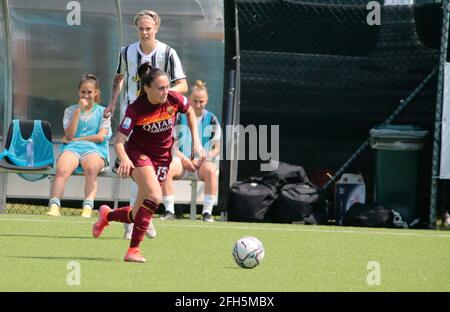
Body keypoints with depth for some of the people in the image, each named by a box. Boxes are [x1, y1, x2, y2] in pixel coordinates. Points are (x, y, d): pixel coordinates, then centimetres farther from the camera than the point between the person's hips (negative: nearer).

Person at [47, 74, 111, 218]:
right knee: (62, 170, -34)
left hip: (94, 149, -1)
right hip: (71, 148, 1)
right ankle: (53, 207, -46)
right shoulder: (70, 110, 19)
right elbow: (69, 135, 3)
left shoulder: (103, 112, 15)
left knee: (91, 169, -39)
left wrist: (75, 139, 1)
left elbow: (101, 137, 2)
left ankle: (87, 209, -49)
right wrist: (79, 110, -2)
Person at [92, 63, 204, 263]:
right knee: (154, 196, -31)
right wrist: (124, 159, -43)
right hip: (138, 153, -4)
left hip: (162, 158, 4)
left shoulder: (174, 100, -13)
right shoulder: (136, 109, -23)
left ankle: (107, 215, 38)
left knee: (137, 215, 4)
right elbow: (119, 141, -22)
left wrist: (196, 141, 3)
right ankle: (134, 249, -24)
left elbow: (190, 112, 10)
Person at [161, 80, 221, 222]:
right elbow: (172, 145, 5)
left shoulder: (211, 120, 7)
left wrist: (200, 159, -12)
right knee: (166, 169, -33)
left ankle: (207, 212, -31)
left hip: (202, 162, -1)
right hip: (182, 161, 1)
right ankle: (169, 210, -28)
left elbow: (216, 149, 4)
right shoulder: (180, 118, 8)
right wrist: (183, 158, -12)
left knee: (210, 170, -37)